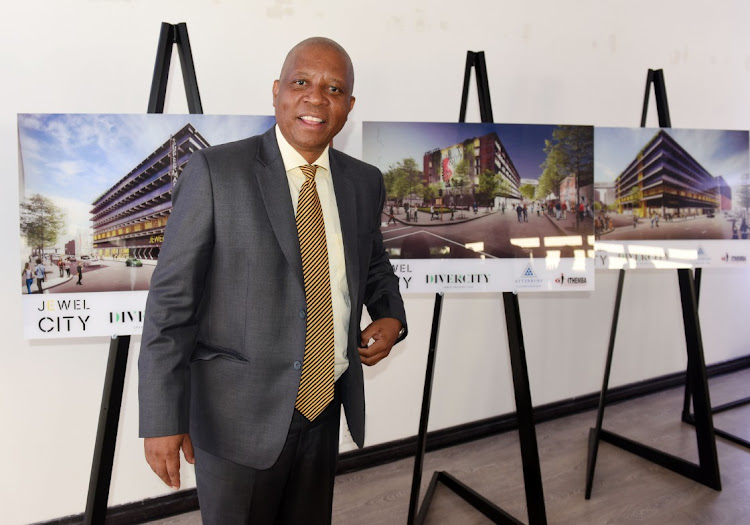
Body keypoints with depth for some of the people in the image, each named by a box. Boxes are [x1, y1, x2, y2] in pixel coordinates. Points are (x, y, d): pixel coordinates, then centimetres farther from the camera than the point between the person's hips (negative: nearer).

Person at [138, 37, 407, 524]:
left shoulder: (365, 181, 3)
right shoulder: (216, 170, -11)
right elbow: (172, 296, -12)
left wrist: (391, 317, -1)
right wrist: (162, 420, -14)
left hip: (327, 409, 5)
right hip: (241, 413, -4)